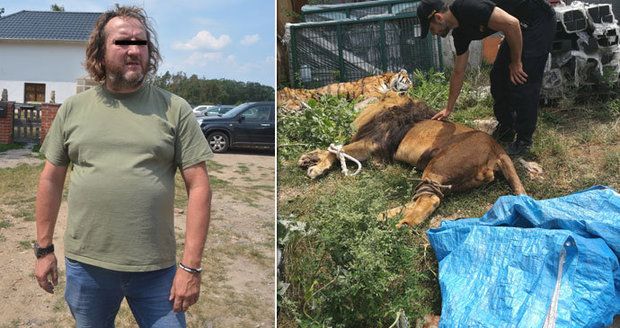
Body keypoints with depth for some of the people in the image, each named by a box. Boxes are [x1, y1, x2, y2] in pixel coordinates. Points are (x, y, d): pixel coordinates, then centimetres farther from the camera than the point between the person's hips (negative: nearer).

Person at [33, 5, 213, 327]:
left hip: (157, 270, -2)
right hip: (85, 265, 2)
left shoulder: (175, 109, -3)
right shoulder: (73, 108, 5)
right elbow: (51, 180, 10)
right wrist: (43, 249, 10)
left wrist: (191, 266, -10)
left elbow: (198, 186, -6)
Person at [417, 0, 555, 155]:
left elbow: (512, 23, -31)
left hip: (540, 22, -9)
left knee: (521, 82, -9)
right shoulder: (460, 32, 3)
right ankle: (505, 130, 24)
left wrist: (516, 62, -18)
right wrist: (449, 108, 18)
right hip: (523, 27, 9)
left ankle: (524, 141, 5)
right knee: (498, 77, 10)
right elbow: (458, 72, 13)